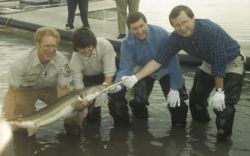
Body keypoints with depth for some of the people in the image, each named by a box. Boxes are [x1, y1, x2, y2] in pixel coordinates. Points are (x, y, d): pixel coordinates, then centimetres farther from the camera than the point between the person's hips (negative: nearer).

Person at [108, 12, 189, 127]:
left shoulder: (161, 35, -37)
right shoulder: (127, 43, -27)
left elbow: (173, 61, -32)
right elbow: (125, 68, -29)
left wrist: (175, 88, -30)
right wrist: (117, 85, -50)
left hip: (165, 71, -2)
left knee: (177, 101, -15)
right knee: (137, 102, -12)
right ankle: (140, 118, 24)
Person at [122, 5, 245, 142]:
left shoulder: (210, 30, -37)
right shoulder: (176, 38, -19)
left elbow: (219, 63, -32)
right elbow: (160, 59, -18)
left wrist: (218, 90, -26)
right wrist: (136, 77, -27)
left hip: (232, 62, -6)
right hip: (210, 63, 6)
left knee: (223, 102, -18)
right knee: (196, 97, 12)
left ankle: (223, 137, 1)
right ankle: (200, 123, 40)